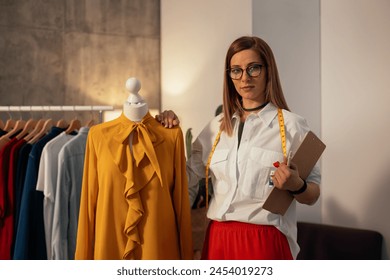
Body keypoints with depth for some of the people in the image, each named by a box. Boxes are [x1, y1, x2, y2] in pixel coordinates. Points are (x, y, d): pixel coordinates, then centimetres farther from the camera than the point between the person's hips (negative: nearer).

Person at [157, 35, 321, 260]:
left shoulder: (292, 125, -5)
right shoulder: (217, 126, 8)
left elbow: (313, 195, -1)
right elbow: (187, 180, 15)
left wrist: (296, 186, -22)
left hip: (265, 242, -4)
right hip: (218, 240, 4)